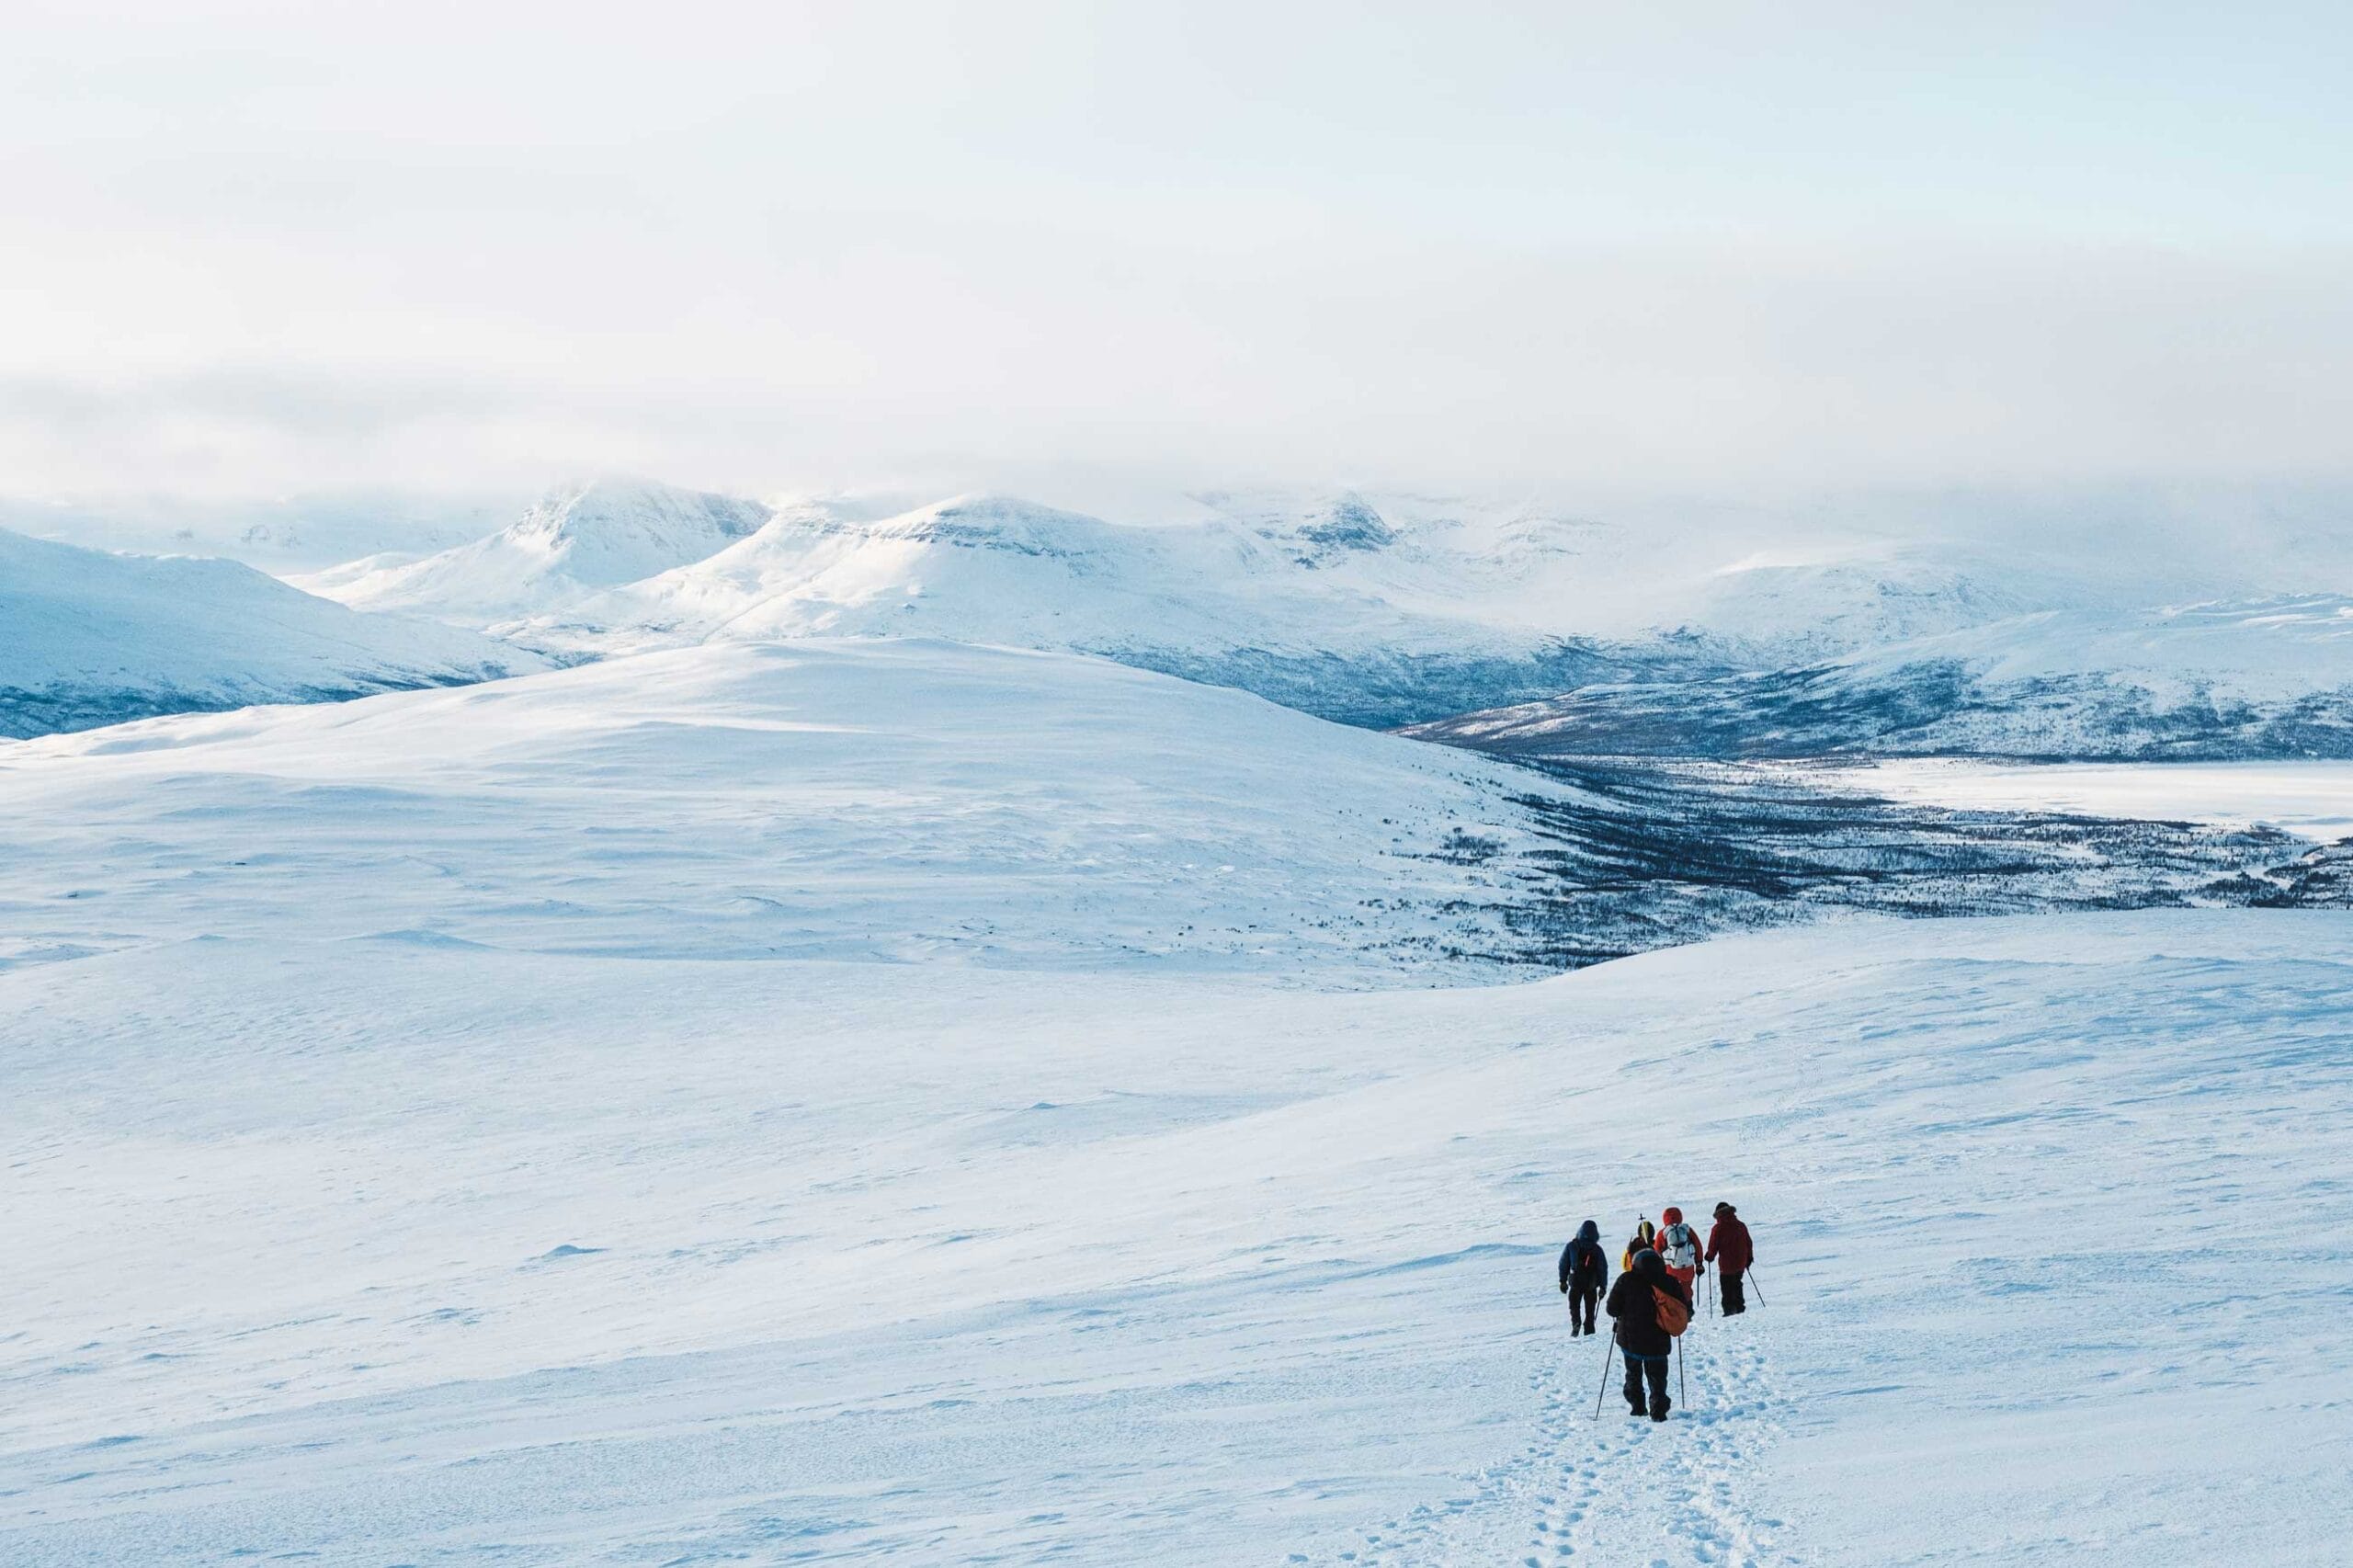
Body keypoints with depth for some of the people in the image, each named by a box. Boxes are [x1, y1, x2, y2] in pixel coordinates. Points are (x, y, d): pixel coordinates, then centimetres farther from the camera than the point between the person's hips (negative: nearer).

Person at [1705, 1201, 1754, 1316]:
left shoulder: (1718, 1228, -12)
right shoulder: (1741, 1226, 3)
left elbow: (1713, 1246, -9)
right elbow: (1749, 1243, 10)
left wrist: (1710, 1256, 10)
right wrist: (1749, 1257, 23)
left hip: (1726, 1264, -5)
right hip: (1741, 1263, 5)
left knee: (1727, 1287, 4)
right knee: (1737, 1285, 21)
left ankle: (1729, 1308, -2)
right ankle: (1740, 1306, 25)